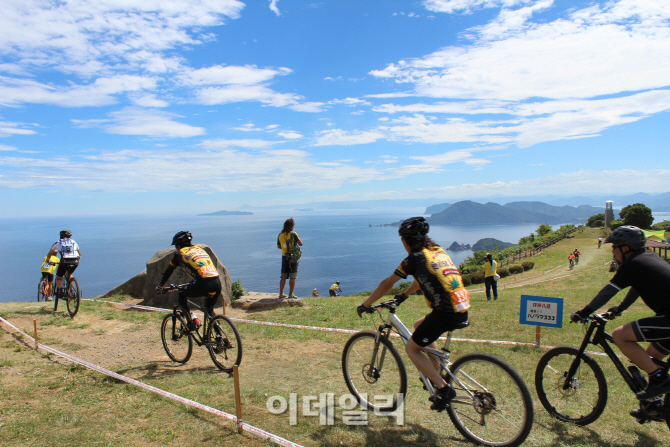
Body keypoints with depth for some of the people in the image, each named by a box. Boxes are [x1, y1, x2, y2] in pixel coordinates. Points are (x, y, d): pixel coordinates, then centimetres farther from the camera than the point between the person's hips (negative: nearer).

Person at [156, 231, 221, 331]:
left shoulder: (179, 253, 17)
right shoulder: (200, 249, 31)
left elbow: (168, 271, 28)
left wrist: (160, 286, 44)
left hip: (203, 284, -5)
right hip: (217, 283, 5)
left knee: (182, 295, 23)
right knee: (210, 310, 30)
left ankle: (191, 323, 13)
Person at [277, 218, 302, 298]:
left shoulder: (280, 235, 2)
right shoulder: (293, 234, -13)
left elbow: (279, 246, 13)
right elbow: (301, 244, -11)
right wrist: (297, 238, 7)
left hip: (284, 257, 5)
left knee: (283, 277, 12)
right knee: (292, 277, 2)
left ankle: (281, 293, 15)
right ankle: (291, 294, 4)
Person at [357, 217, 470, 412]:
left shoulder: (414, 259, -5)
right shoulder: (438, 251, 17)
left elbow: (386, 284, 3)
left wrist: (365, 305, 13)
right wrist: (404, 295, 44)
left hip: (446, 313, -8)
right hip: (462, 310, 8)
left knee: (412, 348, 10)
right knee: (420, 326, 30)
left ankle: (443, 388, 2)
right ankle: (435, 376, 30)